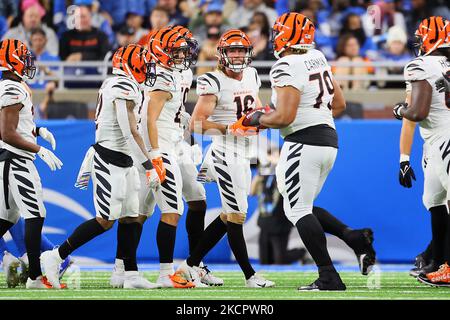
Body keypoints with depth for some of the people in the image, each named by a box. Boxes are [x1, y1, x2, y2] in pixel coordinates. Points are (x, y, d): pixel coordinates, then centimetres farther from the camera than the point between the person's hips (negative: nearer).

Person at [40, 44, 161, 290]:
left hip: (122, 161, 10)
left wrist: (89, 164, 24)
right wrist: (149, 167, -20)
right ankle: (56, 257, 0)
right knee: (106, 220, -7)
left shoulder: (111, 85, 14)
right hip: (110, 161, -10)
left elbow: (102, 126, 19)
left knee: (130, 218, 8)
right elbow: (130, 133, -22)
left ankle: (131, 275, 9)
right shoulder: (125, 89, -17)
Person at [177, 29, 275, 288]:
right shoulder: (214, 83, -14)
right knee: (236, 216, -3)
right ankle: (250, 275, 3)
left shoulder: (251, 75, 11)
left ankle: (191, 264, 22)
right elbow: (197, 124, -17)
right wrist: (231, 129, -25)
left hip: (242, 155, 9)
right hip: (226, 154, -9)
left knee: (229, 216, 14)